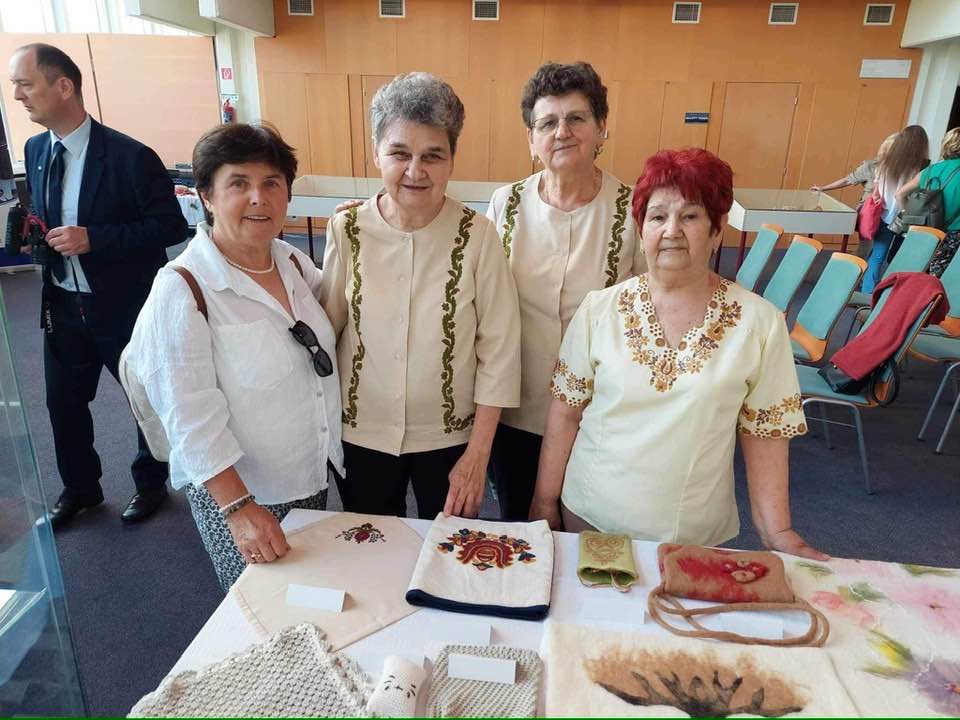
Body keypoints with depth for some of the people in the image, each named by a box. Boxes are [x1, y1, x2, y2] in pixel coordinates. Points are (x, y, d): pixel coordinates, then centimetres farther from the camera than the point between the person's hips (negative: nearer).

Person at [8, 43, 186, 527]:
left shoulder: (130, 156, -18)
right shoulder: (35, 151, 4)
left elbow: (172, 226, -19)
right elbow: (45, 216, 17)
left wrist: (93, 238, -25)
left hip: (125, 308, -6)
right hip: (62, 305, 6)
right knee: (63, 402, 17)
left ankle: (150, 482, 37)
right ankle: (79, 487, 40)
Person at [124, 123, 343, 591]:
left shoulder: (295, 263, 1)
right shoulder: (181, 292, -19)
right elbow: (192, 418, -20)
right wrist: (238, 508, -23)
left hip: (311, 478, 6)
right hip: (233, 490, -6)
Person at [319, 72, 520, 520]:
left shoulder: (476, 236, -14)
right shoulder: (346, 230, -10)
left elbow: (499, 352, -10)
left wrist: (478, 454, -8)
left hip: (449, 439, -1)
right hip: (360, 435, 2)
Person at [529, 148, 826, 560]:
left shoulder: (760, 324, -7)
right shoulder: (599, 309, -7)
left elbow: (764, 434, -2)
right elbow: (566, 413, -2)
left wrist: (777, 532, -4)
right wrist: (544, 502, 0)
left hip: (695, 534, 0)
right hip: (590, 516, 1)